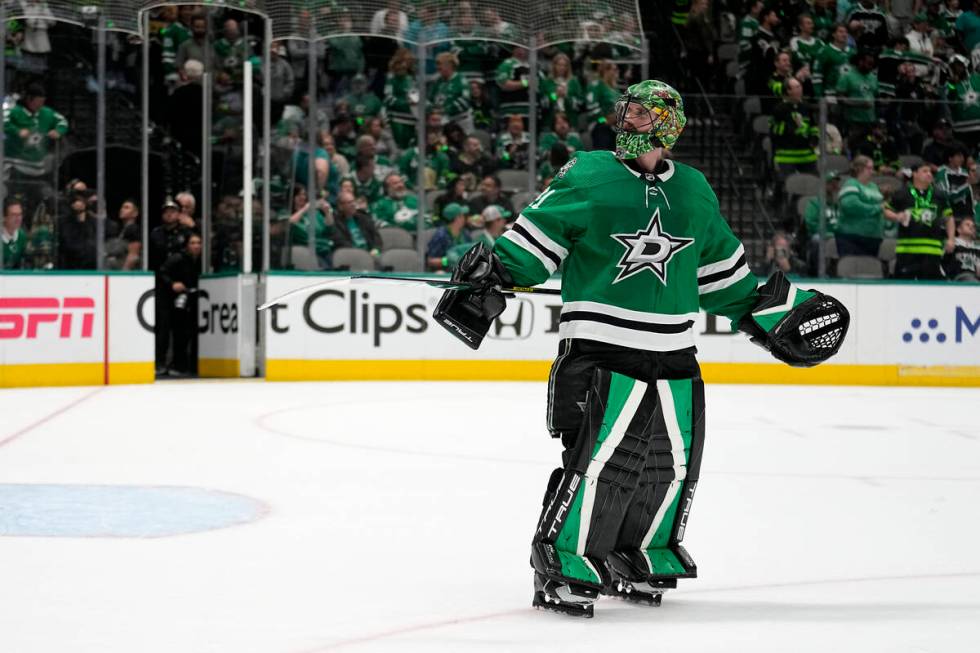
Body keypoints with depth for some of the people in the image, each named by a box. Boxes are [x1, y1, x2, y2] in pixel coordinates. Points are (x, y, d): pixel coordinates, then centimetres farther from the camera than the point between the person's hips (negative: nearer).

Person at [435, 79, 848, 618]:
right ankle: (562, 564, -6)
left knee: (672, 462, 8)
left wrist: (756, 311, 25)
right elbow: (537, 234, -2)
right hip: (599, 349, -6)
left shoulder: (694, 192, 13)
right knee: (599, 456, -16)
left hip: (674, 358, 6)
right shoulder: (588, 176, -2)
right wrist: (492, 274, -14)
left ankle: (642, 555, 27)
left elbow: (719, 267, 24)